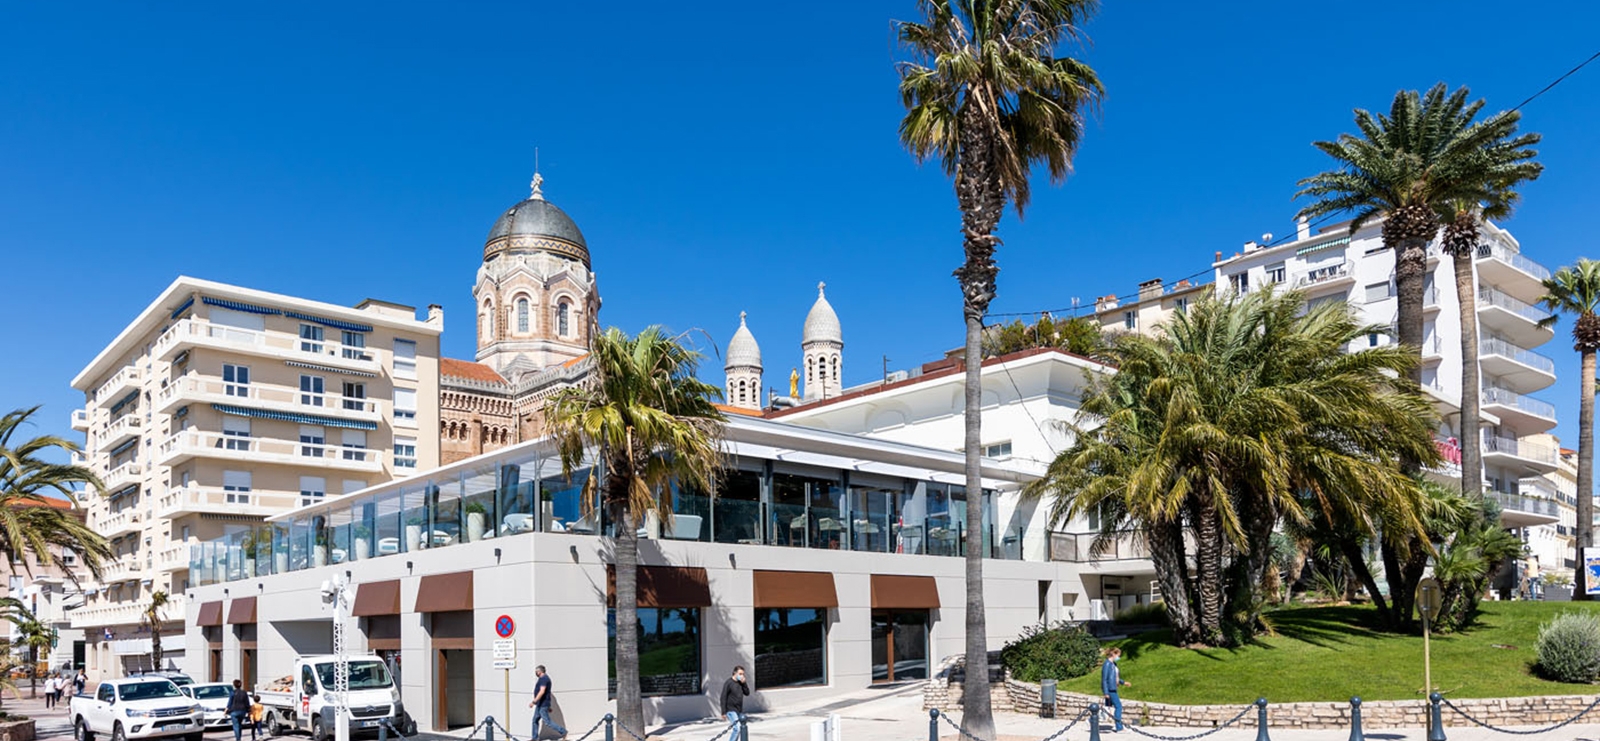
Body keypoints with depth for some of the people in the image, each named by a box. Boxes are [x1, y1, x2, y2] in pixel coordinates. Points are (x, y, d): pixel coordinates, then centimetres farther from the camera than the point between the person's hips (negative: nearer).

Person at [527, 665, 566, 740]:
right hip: (540, 705, 11)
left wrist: (533, 702, -29)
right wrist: (548, 706, 23)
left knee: (547, 722, -8)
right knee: (535, 720, 12)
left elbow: (542, 692, -29)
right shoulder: (544, 679, 15)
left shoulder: (544, 678, -17)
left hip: (543, 705, -11)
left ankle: (563, 731, -5)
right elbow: (549, 693, 20)